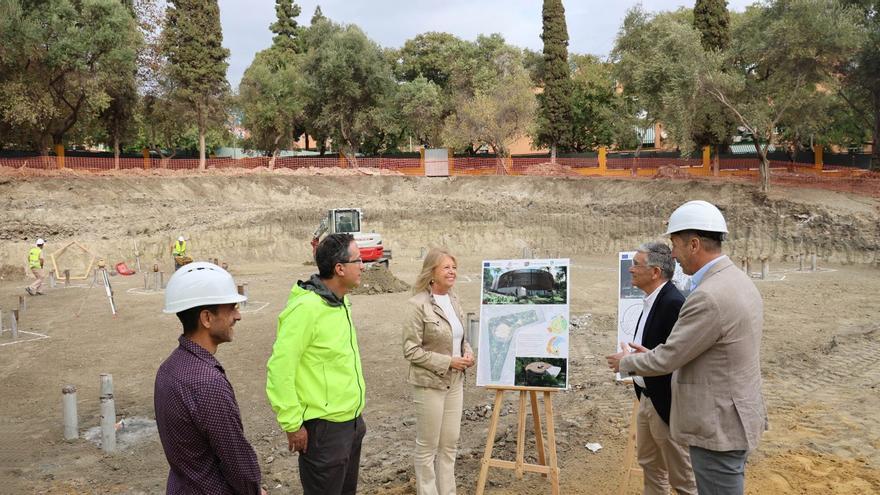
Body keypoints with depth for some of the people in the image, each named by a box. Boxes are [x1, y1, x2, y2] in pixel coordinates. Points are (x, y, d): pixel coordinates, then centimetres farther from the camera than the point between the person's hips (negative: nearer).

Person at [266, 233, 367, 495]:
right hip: (324, 428, -8)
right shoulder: (306, 307, -23)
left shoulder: (341, 301, 5)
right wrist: (292, 425, -17)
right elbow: (280, 369, -22)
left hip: (352, 421, 9)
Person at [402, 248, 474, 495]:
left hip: (455, 382, 7)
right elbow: (411, 350, -17)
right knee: (428, 446, 7)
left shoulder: (453, 300, 5)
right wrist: (448, 362, -19)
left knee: (450, 444, 16)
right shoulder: (418, 304, -18)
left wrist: (468, 353, -2)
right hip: (430, 384, -7)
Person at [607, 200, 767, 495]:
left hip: (719, 427, -9)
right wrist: (653, 355, 13)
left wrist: (626, 362, -1)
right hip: (734, 419, 9)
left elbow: (668, 358, -18)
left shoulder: (709, 296, -26)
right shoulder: (738, 282, 6)